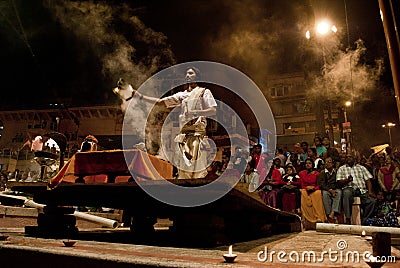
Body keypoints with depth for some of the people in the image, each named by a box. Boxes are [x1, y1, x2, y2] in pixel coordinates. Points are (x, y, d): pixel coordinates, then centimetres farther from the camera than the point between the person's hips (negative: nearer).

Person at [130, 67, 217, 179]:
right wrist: (141, 96, 6)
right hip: (184, 133, 5)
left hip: (197, 132, -5)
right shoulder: (182, 94, 19)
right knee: (183, 165, 4)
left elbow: (213, 110, -3)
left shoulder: (204, 92, 7)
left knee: (197, 163, -10)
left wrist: (195, 112, -16)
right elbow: (160, 101, 14)